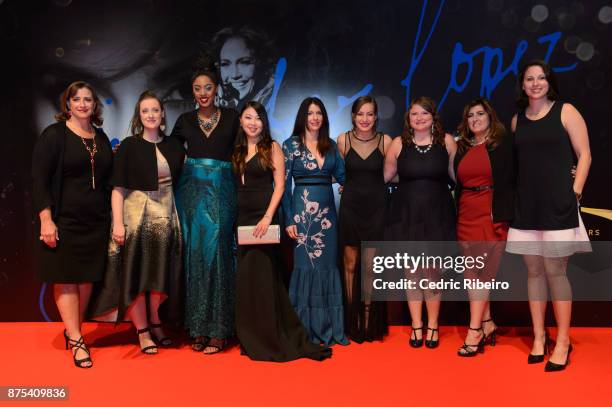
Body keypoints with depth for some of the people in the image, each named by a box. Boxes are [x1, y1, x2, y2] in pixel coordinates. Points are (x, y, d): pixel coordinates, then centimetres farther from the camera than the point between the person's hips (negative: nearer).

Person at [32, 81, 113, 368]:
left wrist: (111, 218, 12)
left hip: (96, 223, 5)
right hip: (64, 221, -5)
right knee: (66, 279, -1)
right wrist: (46, 219, -16)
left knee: (87, 279, 8)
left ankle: (73, 331, 22)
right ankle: (77, 342, 3)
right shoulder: (54, 135, -4)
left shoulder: (101, 138, 12)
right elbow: (39, 179, -8)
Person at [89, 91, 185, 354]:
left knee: (161, 272, 8)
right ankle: (142, 332, 11)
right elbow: (118, 188, -7)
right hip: (137, 215, -3)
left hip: (166, 216, 4)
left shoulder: (174, 146, 8)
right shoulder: (129, 146, -3)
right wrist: (118, 223, -15)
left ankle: (156, 324, 25)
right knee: (137, 272, 0)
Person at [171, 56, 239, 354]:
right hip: (191, 190, 2)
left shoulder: (232, 117, 4)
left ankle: (217, 330, 3)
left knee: (217, 254, -6)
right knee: (195, 255, 2)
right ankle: (198, 327, 11)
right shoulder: (185, 121, 10)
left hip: (221, 192, -2)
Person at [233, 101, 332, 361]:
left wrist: (267, 217, -18)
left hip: (263, 216, -5)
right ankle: (250, 336, 21)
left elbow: (279, 185, -8)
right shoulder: (236, 150, 13)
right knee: (245, 276, 8)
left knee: (260, 275, -5)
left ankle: (267, 338, 7)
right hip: (241, 217, 5)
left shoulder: (272, 148, -1)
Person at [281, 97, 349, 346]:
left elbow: (342, 176, 9)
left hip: (327, 212, 4)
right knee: (305, 265, -1)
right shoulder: (292, 144, -1)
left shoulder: (330, 145, 11)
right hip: (302, 211, -4)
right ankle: (305, 330, 11)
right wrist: (289, 219, -11)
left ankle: (330, 328, 16)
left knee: (328, 266, 7)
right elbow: (284, 184, -5)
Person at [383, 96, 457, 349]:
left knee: (432, 271, 2)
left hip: (437, 214, -1)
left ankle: (432, 325, 19)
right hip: (406, 214, 1)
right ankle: (416, 325, 20)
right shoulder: (398, 144, 2)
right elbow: (384, 177, 8)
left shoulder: (446, 142, 2)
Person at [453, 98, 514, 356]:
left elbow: (509, 181, -4)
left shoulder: (503, 143, 0)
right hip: (466, 216, 5)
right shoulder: (462, 148, 14)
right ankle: (487, 324, 19)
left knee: (478, 273, -7)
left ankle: (474, 331, 0)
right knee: (473, 274, 6)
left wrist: (502, 216, -12)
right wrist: (456, 217, 11)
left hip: (492, 216, -5)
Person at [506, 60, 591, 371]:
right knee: (533, 270, 8)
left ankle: (563, 342, 8)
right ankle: (538, 337, 18)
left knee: (554, 270, -3)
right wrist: (515, 197, 6)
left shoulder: (565, 112, 1)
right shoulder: (517, 119, 12)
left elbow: (584, 154, -2)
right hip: (526, 206, 4)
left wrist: (574, 193, -10)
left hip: (557, 204, -4)